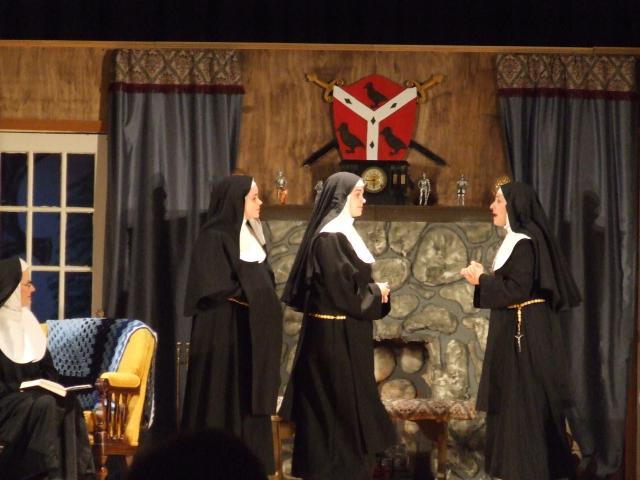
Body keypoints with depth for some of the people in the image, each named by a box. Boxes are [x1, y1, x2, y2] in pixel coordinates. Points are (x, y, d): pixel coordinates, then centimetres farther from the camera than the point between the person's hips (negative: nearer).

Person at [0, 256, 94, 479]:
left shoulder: (26, 320, 14)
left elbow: (46, 366, 18)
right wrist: (19, 391, -20)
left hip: (31, 396, 7)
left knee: (69, 403, -22)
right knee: (44, 405, -32)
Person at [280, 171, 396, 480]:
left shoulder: (342, 234, 14)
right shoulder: (330, 238, -17)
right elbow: (342, 291, -22)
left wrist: (375, 292, 5)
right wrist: (376, 293, -8)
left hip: (345, 337, 10)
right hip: (335, 338, -10)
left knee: (345, 409, 12)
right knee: (337, 409, -5)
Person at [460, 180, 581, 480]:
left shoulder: (524, 243, -17)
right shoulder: (516, 239, 14)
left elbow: (517, 290, -23)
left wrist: (481, 280, -12)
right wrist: (484, 277, 8)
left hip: (525, 332, -10)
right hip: (516, 330, 10)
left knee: (525, 404, -6)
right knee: (513, 403, 13)